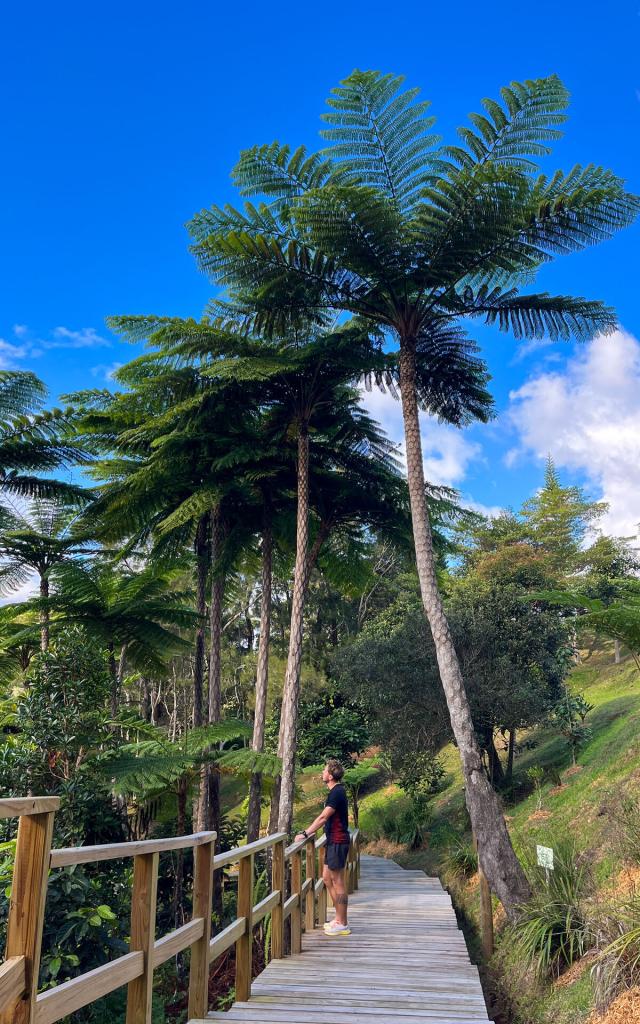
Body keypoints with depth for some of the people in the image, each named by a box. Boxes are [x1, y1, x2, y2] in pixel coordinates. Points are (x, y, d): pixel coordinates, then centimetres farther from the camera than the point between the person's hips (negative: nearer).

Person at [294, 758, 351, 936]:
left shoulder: (337, 793, -18)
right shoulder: (335, 791, 13)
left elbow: (323, 817, -21)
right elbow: (325, 818, 20)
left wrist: (305, 834, -19)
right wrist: (309, 832, 17)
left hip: (338, 842, -10)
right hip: (333, 841, 10)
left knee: (337, 881, -4)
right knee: (327, 878, 15)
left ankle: (342, 925, 4)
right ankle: (339, 919, 22)